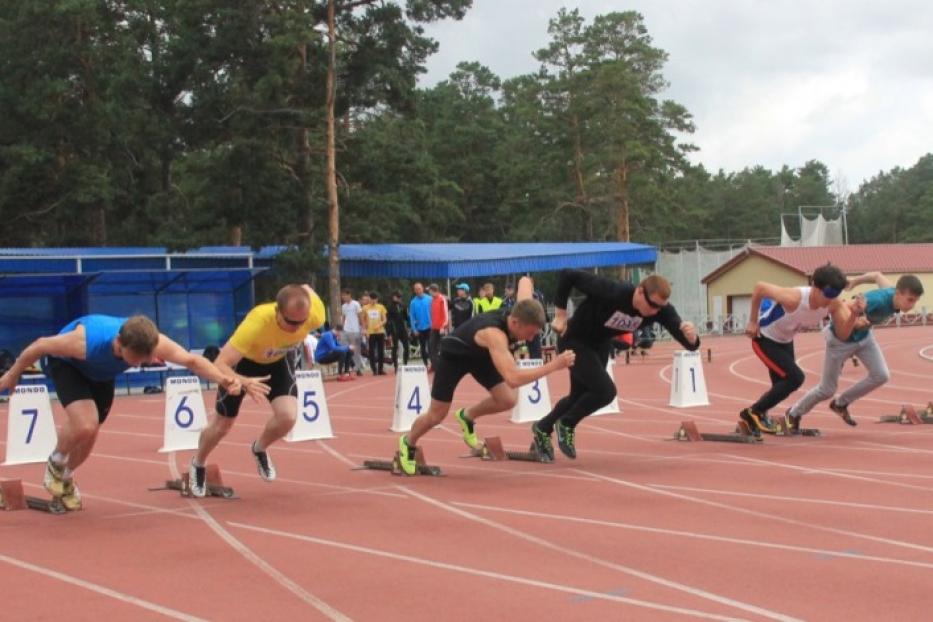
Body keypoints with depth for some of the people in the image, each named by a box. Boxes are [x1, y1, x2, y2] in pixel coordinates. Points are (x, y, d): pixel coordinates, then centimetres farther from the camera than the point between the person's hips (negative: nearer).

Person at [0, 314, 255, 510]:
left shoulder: (154, 343, -35)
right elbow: (40, 346, -28)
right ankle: (55, 464, 5)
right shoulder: (85, 342, -44)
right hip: (65, 363, -5)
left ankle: (64, 479, 44)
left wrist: (225, 378, -47)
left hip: (101, 372, 5)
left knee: (88, 436, 13)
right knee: (84, 426, -27)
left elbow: (192, 360, -28)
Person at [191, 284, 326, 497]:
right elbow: (220, 364, -47)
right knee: (221, 425, 11)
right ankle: (198, 466, 44)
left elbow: (306, 289, -9)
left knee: (288, 417, -16)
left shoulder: (315, 315, -34)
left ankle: (259, 449, 20)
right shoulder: (256, 323, -46)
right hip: (243, 360, -3)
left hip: (277, 361, 3)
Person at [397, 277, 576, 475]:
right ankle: (408, 443, 36)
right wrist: (554, 365, -58)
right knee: (437, 415, 5)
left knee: (508, 400, -12)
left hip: (481, 354, 6)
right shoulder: (494, 334, -48)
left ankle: (467, 416, 18)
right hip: (454, 354, -6)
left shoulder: (522, 313, -28)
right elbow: (513, 379, -59)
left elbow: (525, 281, -4)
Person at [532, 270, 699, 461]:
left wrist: (691, 335, -51)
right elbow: (568, 275, -33)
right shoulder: (612, 292, -38)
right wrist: (560, 315, -26)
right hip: (574, 341, -6)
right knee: (605, 391, -19)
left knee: (579, 395, 20)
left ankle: (543, 429, 45)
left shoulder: (661, 309, -24)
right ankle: (566, 424, 8)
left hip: (600, 345, 7)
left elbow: (691, 344, -27)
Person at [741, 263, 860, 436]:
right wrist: (752, 321, -19)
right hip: (764, 339, -7)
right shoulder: (794, 298, -38)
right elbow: (759, 287, -27)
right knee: (795, 378, -19)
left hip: (785, 341, 7)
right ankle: (753, 413, -6)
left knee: (783, 386, 11)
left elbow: (843, 334, -13)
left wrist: (854, 314, -31)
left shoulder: (833, 304, -19)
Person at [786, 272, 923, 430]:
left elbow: (877, 276, 4)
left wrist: (854, 281, 20)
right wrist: (853, 321, -64)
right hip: (841, 339, -7)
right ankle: (794, 414, 32)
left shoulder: (892, 291, -17)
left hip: (864, 336, 7)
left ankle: (841, 404, 16)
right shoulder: (879, 300, -40)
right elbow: (839, 305, -45)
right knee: (827, 390, 5)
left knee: (881, 375, -7)